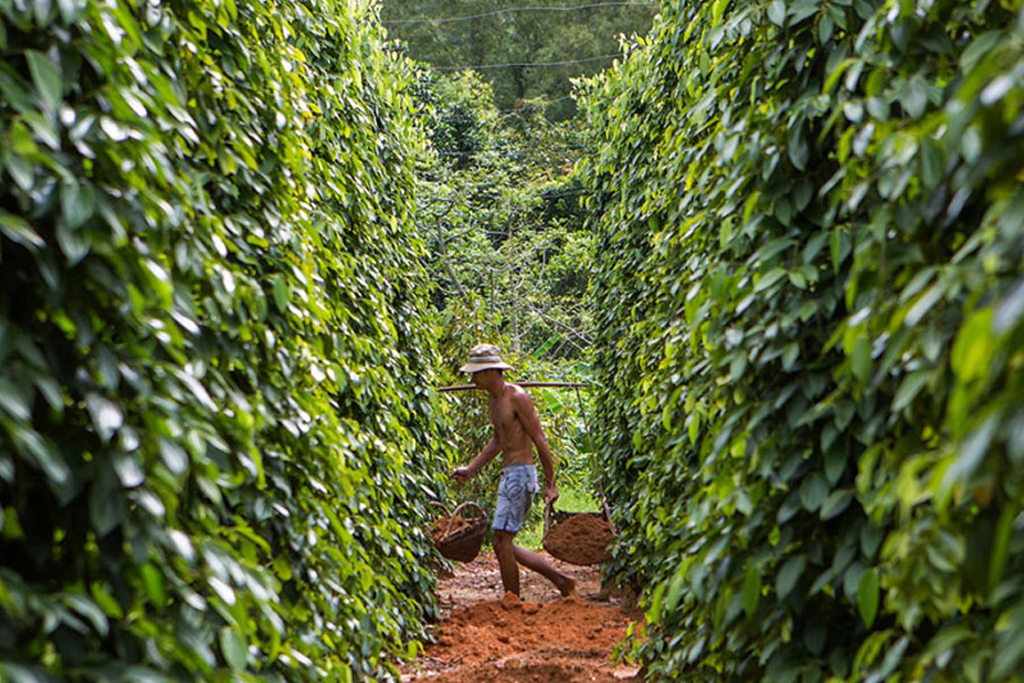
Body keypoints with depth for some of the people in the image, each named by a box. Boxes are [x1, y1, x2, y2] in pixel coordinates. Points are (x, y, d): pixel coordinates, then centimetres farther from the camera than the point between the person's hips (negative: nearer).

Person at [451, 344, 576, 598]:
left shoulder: (517, 397, -13)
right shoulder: (494, 398, 15)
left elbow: (540, 441, -13)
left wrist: (550, 484, -13)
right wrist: (471, 470, 20)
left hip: (520, 474, -10)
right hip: (508, 475, 10)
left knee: (501, 541, -11)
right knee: (505, 545, 10)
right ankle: (560, 580, 17)